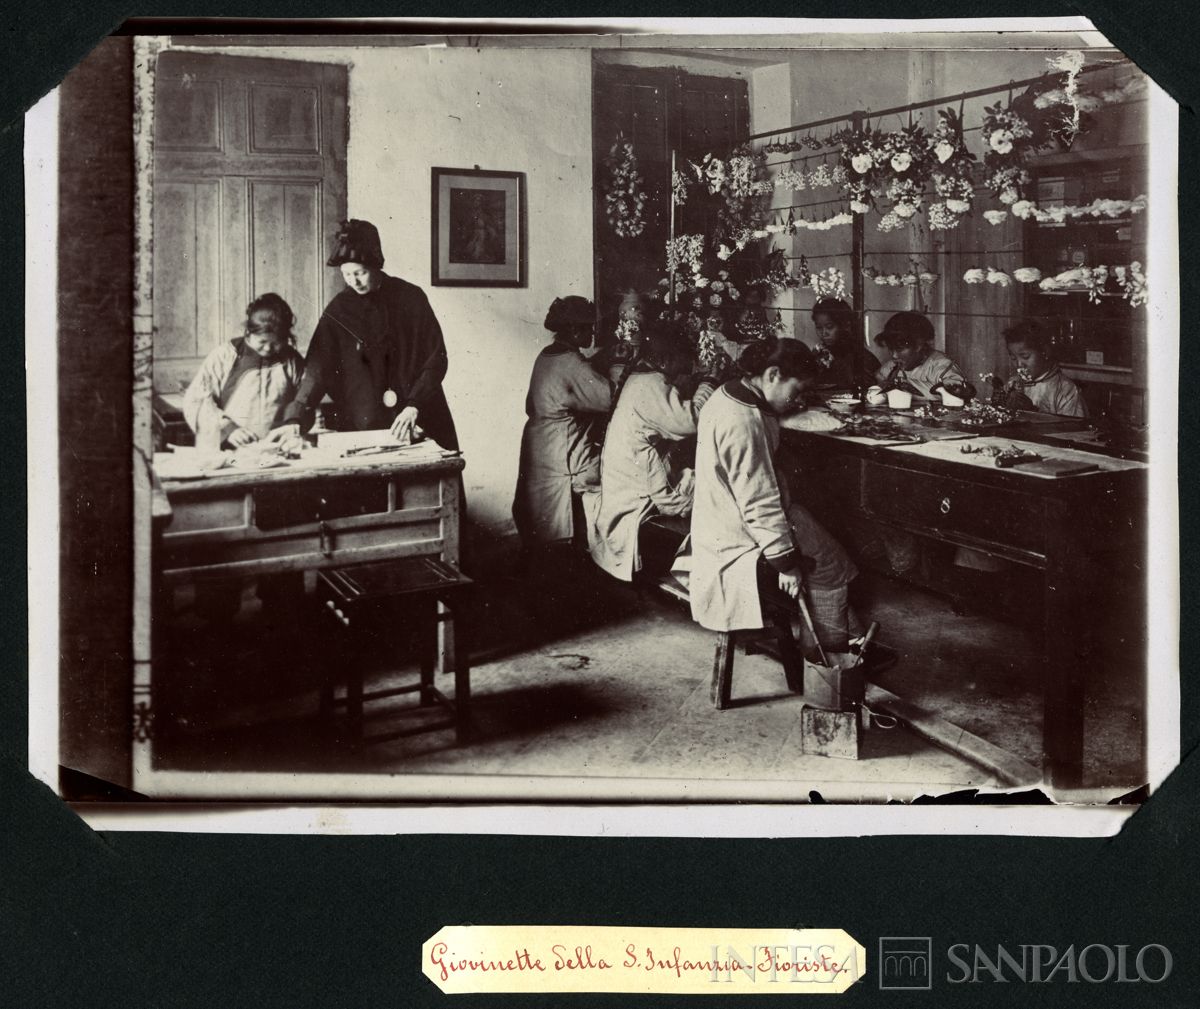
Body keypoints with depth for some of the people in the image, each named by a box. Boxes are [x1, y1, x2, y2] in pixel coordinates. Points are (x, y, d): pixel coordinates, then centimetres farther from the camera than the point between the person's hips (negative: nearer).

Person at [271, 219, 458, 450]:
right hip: (362, 427, 0)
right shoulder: (338, 311, 2)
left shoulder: (411, 298, -1)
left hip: (421, 425, 0)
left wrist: (414, 407, -15)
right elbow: (317, 370, -5)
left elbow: (436, 358, -2)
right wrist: (295, 419, -18)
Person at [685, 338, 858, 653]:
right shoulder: (742, 423, -28)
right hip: (740, 549, -10)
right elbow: (759, 505, -27)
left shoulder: (727, 397, 4)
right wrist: (786, 562, -20)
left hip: (724, 528, 10)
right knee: (831, 569, 1)